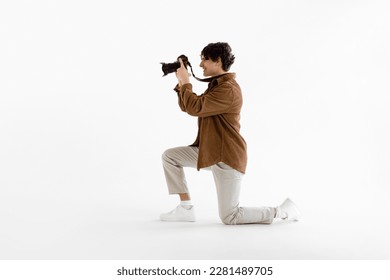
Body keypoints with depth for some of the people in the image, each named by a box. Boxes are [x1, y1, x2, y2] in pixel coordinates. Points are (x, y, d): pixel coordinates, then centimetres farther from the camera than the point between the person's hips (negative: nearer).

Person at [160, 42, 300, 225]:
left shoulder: (228, 89, -20)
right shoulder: (216, 84, 14)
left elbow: (195, 108, -26)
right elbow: (187, 107, 17)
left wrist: (186, 82, -13)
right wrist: (181, 83, 6)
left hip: (226, 157, -10)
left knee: (229, 218, -7)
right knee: (169, 156, 6)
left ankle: (283, 211, 7)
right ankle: (186, 208, 9)